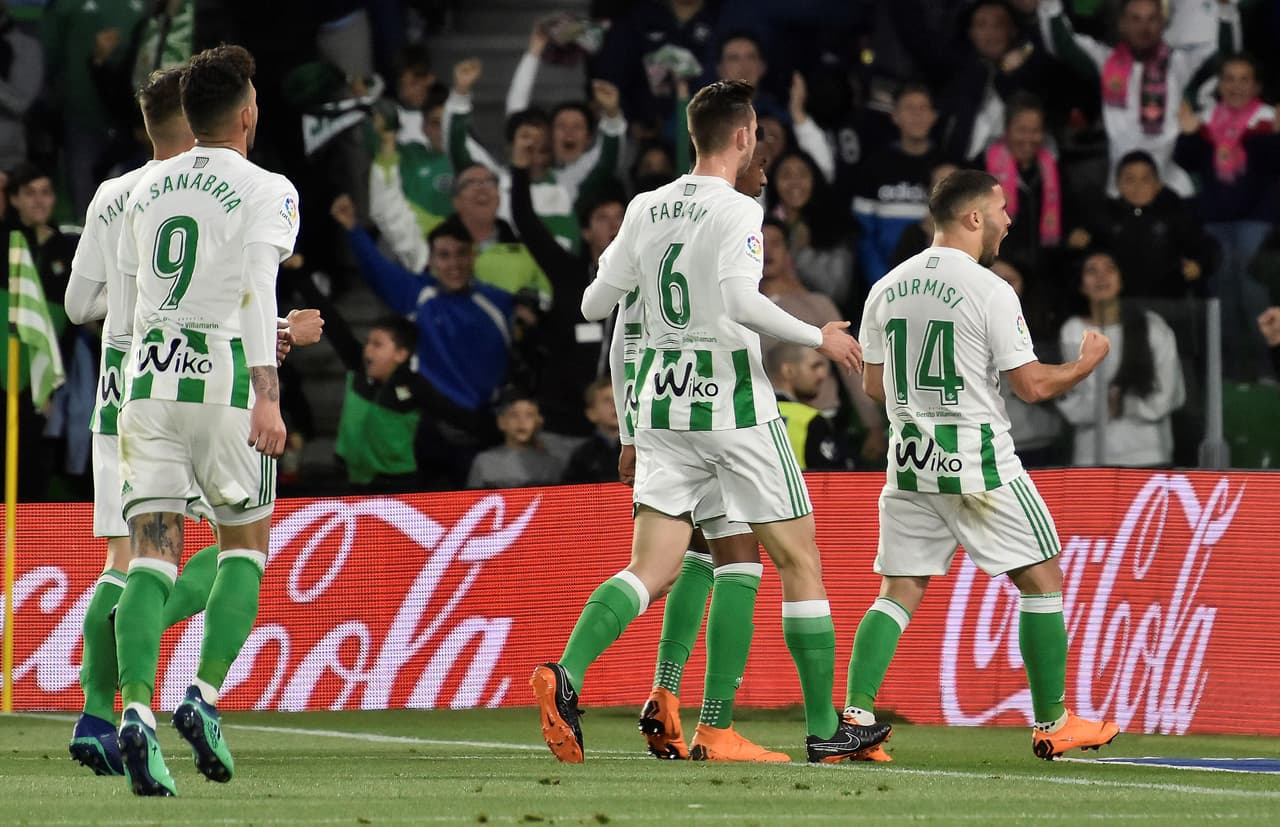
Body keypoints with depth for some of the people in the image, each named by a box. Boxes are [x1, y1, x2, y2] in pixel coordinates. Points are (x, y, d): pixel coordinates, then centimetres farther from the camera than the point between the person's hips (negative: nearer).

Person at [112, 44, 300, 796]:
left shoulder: (145, 191, 15)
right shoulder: (265, 192, -2)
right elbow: (256, 293, -16)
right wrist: (267, 395, -24)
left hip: (148, 376, 4)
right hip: (226, 382, -4)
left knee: (153, 552, -1)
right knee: (244, 542, 14)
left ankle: (138, 709, -19)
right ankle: (206, 698, 0)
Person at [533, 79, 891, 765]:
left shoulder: (645, 209, 7)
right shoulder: (736, 211, -11)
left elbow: (595, 303, 12)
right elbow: (741, 301, -25)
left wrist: (622, 269, 32)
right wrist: (818, 337, -14)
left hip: (661, 400, 5)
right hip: (731, 399, -5)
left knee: (651, 570, 0)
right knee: (799, 560, 7)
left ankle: (565, 677, -25)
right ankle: (825, 731, 10)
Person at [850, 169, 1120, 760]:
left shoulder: (886, 289, 7)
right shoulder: (989, 291, -11)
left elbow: (874, 385, 13)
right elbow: (1032, 385, -11)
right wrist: (1087, 361, 7)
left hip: (909, 463, 5)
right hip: (978, 463, -5)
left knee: (899, 592, 8)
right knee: (1042, 578, 9)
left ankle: (854, 713, -8)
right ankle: (1051, 725, 12)